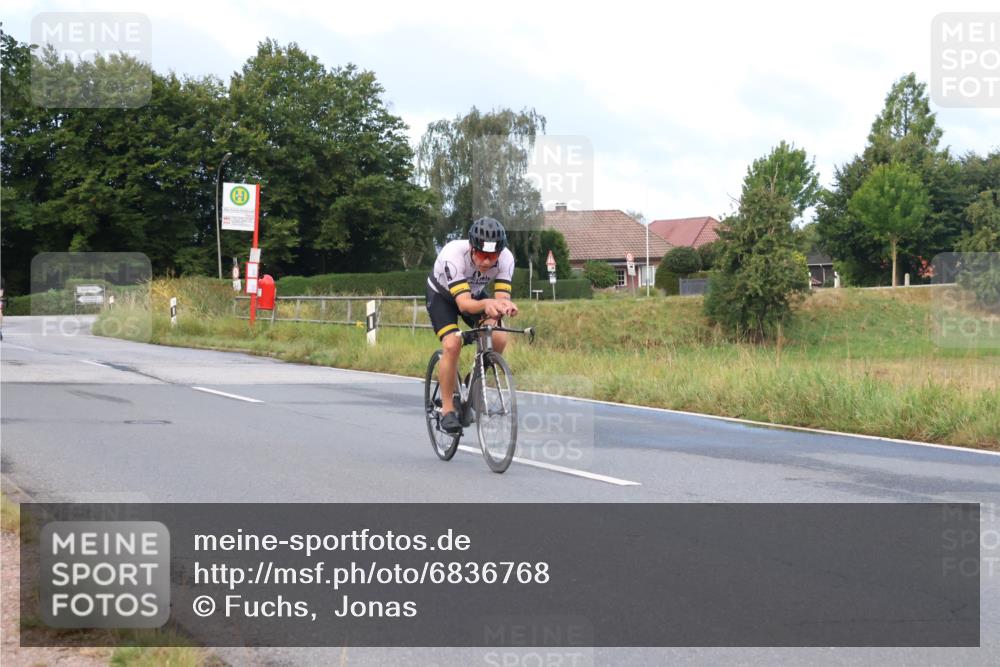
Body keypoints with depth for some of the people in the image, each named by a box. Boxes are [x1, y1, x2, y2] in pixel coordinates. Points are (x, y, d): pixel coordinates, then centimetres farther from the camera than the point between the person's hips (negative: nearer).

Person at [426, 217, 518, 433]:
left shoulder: (505, 258, -29)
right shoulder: (453, 255, -40)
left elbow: (503, 297, -33)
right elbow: (463, 303, -46)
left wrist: (505, 306, -57)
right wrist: (487, 304, -67)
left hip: (475, 294, 3)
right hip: (442, 295, -3)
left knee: (499, 338, -22)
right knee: (452, 345, -26)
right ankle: (447, 409, -12)